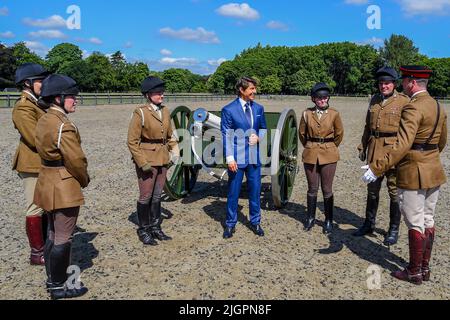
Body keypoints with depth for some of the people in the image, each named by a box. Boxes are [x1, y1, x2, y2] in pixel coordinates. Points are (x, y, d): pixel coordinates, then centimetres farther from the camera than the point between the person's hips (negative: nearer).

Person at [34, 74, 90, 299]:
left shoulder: (44, 120, 8)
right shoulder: (63, 125, -22)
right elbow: (76, 160, -22)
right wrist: (85, 180, -3)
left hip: (47, 183, 10)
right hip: (64, 188, -10)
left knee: (53, 235, 20)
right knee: (63, 238, 3)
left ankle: (52, 279, 33)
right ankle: (59, 287, 16)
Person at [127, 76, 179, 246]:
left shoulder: (165, 111, 7)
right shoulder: (140, 113, -12)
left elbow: (170, 135, 17)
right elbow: (132, 141, -13)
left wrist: (174, 152, 5)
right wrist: (142, 163, -18)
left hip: (162, 160, 6)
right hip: (147, 160, -6)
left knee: (157, 195, 14)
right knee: (146, 196, 3)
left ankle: (155, 227, 28)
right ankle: (143, 230, 19)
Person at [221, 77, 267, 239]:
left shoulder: (258, 108, 7)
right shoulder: (229, 110, -6)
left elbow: (263, 128, 17)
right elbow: (226, 136, -8)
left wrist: (258, 137, -6)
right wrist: (230, 158, -14)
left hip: (254, 157, 4)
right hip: (237, 158, -4)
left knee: (255, 191, 12)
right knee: (233, 192, 6)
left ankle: (255, 222, 28)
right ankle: (230, 224, 21)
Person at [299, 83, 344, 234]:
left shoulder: (334, 114, -3)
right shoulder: (307, 113, 0)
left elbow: (339, 134, 8)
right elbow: (302, 133, 11)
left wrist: (330, 148, 12)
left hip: (328, 155, -1)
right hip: (310, 155, 1)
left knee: (327, 189, 5)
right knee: (312, 188, 10)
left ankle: (328, 220, 18)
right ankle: (310, 217, 25)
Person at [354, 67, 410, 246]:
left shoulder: (404, 101, -7)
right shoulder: (374, 100, 10)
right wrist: (363, 147, 14)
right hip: (374, 151, 5)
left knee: (395, 192, 5)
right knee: (372, 190, 15)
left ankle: (394, 230, 18)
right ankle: (369, 224, 29)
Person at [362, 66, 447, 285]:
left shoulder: (413, 107, -20)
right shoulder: (438, 107, 9)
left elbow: (402, 144, -31)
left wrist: (376, 168, -33)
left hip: (413, 173, -9)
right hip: (434, 171, 9)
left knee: (415, 223, 2)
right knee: (428, 220, 15)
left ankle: (414, 272, 14)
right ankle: (425, 268, 27)